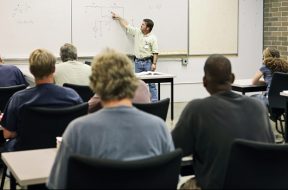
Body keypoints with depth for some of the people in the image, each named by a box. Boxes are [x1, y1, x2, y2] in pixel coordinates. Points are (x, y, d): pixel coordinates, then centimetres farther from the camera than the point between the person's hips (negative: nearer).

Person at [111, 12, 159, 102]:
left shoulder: (152, 38, -7)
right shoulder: (137, 32, 6)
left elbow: (155, 52, -9)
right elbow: (126, 25, 14)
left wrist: (154, 63, -16)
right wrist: (118, 17, 18)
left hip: (148, 62, -5)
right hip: (138, 62, 5)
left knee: (151, 83, -3)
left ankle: (154, 102, -1)